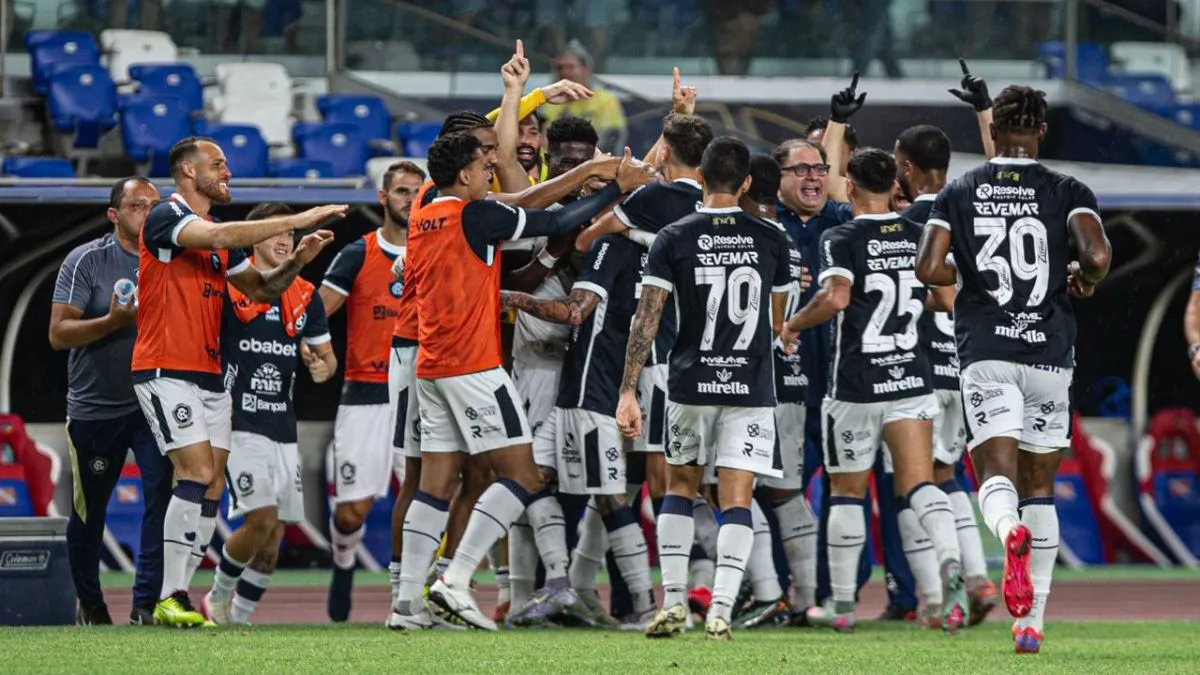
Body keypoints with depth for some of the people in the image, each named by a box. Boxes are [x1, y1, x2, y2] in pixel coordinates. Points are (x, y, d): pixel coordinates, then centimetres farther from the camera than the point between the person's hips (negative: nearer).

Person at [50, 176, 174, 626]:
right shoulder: (85, 260, -7)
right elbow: (59, 333, -13)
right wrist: (112, 322, -26)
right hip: (95, 407, -2)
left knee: (164, 496, -15)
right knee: (88, 510, 8)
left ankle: (147, 603, -13)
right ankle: (89, 604, 27)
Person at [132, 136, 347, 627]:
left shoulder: (222, 240, 18)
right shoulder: (166, 217, -9)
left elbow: (260, 289, 23)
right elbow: (217, 236, -27)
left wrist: (297, 260, 3)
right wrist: (298, 220, -25)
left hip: (210, 375, 9)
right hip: (167, 370, -9)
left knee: (212, 488, 2)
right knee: (198, 474, -18)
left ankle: (177, 596, 5)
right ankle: (170, 599, -16)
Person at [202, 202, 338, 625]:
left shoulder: (306, 297, 10)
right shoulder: (229, 287, -4)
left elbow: (326, 355, 17)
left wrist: (323, 367, -7)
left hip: (284, 428, 5)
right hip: (241, 425, -5)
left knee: (272, 540, 4)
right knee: (261, 519, -17)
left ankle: (238, 617, 18)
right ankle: (218, 598, 6)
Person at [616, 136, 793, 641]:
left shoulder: (674, 239, -4)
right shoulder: (770, 238, 1)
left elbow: (646, 320, -8)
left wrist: (628, 392, -7)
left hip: (691, 385, 0)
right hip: (751, 388, 0)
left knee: (679, 487, 17)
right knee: (736, 500, 0)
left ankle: (672, 602, 9)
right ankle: (721, 610, -12)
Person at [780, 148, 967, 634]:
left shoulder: (841, 239, -8)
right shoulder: (921, 237, 5)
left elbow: (835, 298, -23)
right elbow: (948, 300, 8)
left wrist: (793, 324, -6)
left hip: (856, 384, -3)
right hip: (911, 378, 3)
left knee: (846, 493, 10)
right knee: (919, 484, -4)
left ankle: (841, 604, 18)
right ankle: (950, 561, -32)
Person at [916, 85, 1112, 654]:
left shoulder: (959, 194, 5)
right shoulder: (1066, 192, 1)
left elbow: (929, 268, -5)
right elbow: (1098, 255, -15)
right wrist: (1083, 280, 8)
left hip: (985, 354, -1)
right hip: (1049, 351, 1)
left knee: (997, 475, -5)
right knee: (1040, 486, 12)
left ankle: (1011, 532, -43)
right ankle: (1031, 622, 10)